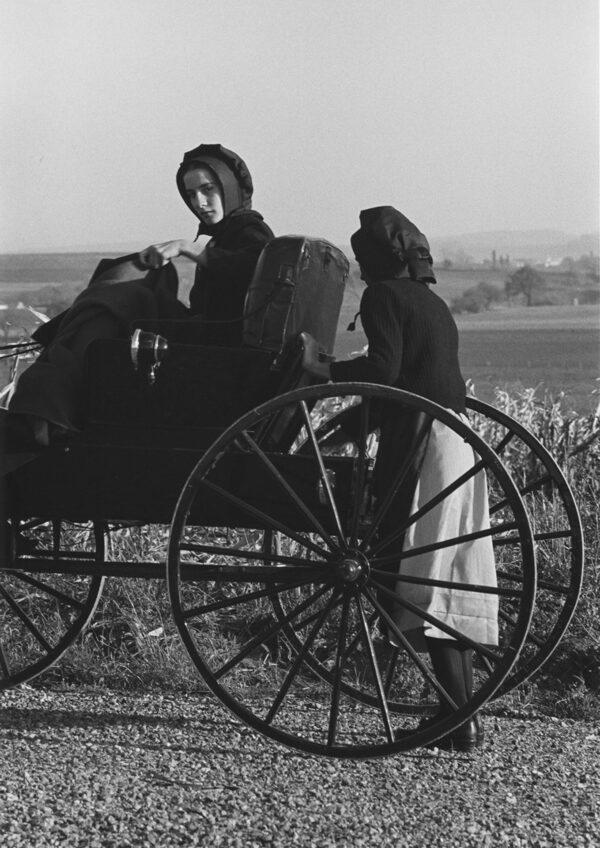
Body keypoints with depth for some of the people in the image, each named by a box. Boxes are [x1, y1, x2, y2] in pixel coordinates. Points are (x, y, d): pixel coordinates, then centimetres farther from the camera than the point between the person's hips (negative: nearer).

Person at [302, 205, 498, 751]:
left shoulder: (384, 296, -5)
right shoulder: (432, 302, 21)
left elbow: (385, 370, -17)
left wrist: (324, 369, -6)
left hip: (419, 446, -9)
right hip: (458, 443, 9)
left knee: (420, 582, -6)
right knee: (448, 580, 12)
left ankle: (460, 720, -9)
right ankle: (463, 715, 15)